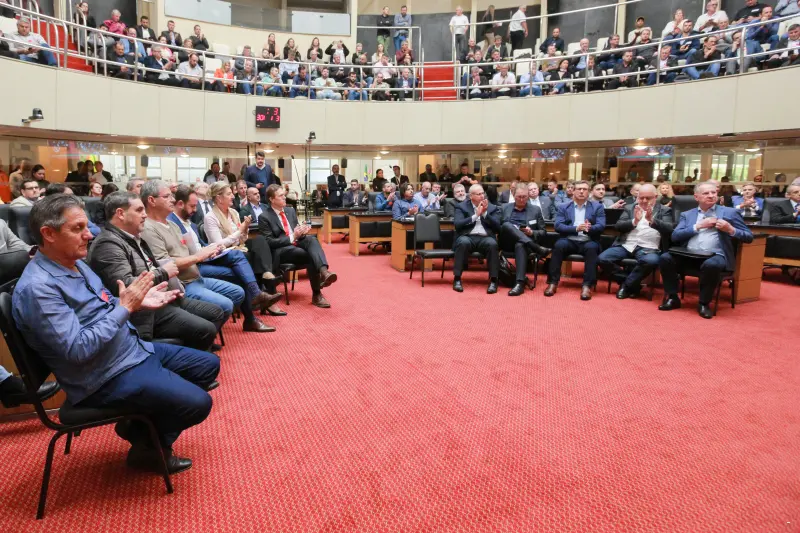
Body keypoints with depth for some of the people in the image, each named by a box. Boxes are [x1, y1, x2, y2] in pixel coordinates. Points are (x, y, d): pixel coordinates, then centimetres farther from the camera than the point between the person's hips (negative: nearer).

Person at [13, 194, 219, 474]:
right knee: (197, 402, -19)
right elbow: (77, 350, -28)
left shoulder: (75, 263, 7)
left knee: (209, 365, 14)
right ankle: (149, 447, 11)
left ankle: (144, 422, 23)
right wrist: (125, 307, -24)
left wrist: (138, 302, -1)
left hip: (134, 348, 10)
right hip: (106, 376, -10)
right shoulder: (38, 287, -23)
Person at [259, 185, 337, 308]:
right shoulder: (264, 217, -3)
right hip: (280, 250, -5)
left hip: (296, 243, 5)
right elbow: (269, 242, -11)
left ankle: (323, 271, -51)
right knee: (309, 255, -31)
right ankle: (316, 294, -26)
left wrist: (302, 232, -5)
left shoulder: (290, 211, 16)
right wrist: (292, 237, -18)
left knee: (312, 239, -29)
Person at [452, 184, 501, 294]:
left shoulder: (492, 207, 14)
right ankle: (457, 279, -27)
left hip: (485, 238, 1)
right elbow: (457, 225, -6)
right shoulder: (461, 206, 10)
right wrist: (475, 216, -10)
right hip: (467, 237, -1)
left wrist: (485, 213, -8)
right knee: (464, 242, -36)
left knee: (492, 243, -33)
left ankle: (493, 280, -26)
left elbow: (497, 227, 2)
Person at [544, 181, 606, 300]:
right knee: (559, 245, -32)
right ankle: (553, 282, -25)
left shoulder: (597, 207, 11)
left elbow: (601, 226, -2)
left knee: (591, 248, -34)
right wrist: (576, 228, -19)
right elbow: (558, 226, -2)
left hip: (588, 241, 0)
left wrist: (589, 228, -25)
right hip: (569, 241, 0)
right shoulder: (562, 207, 11)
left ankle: (587, 285, -32)